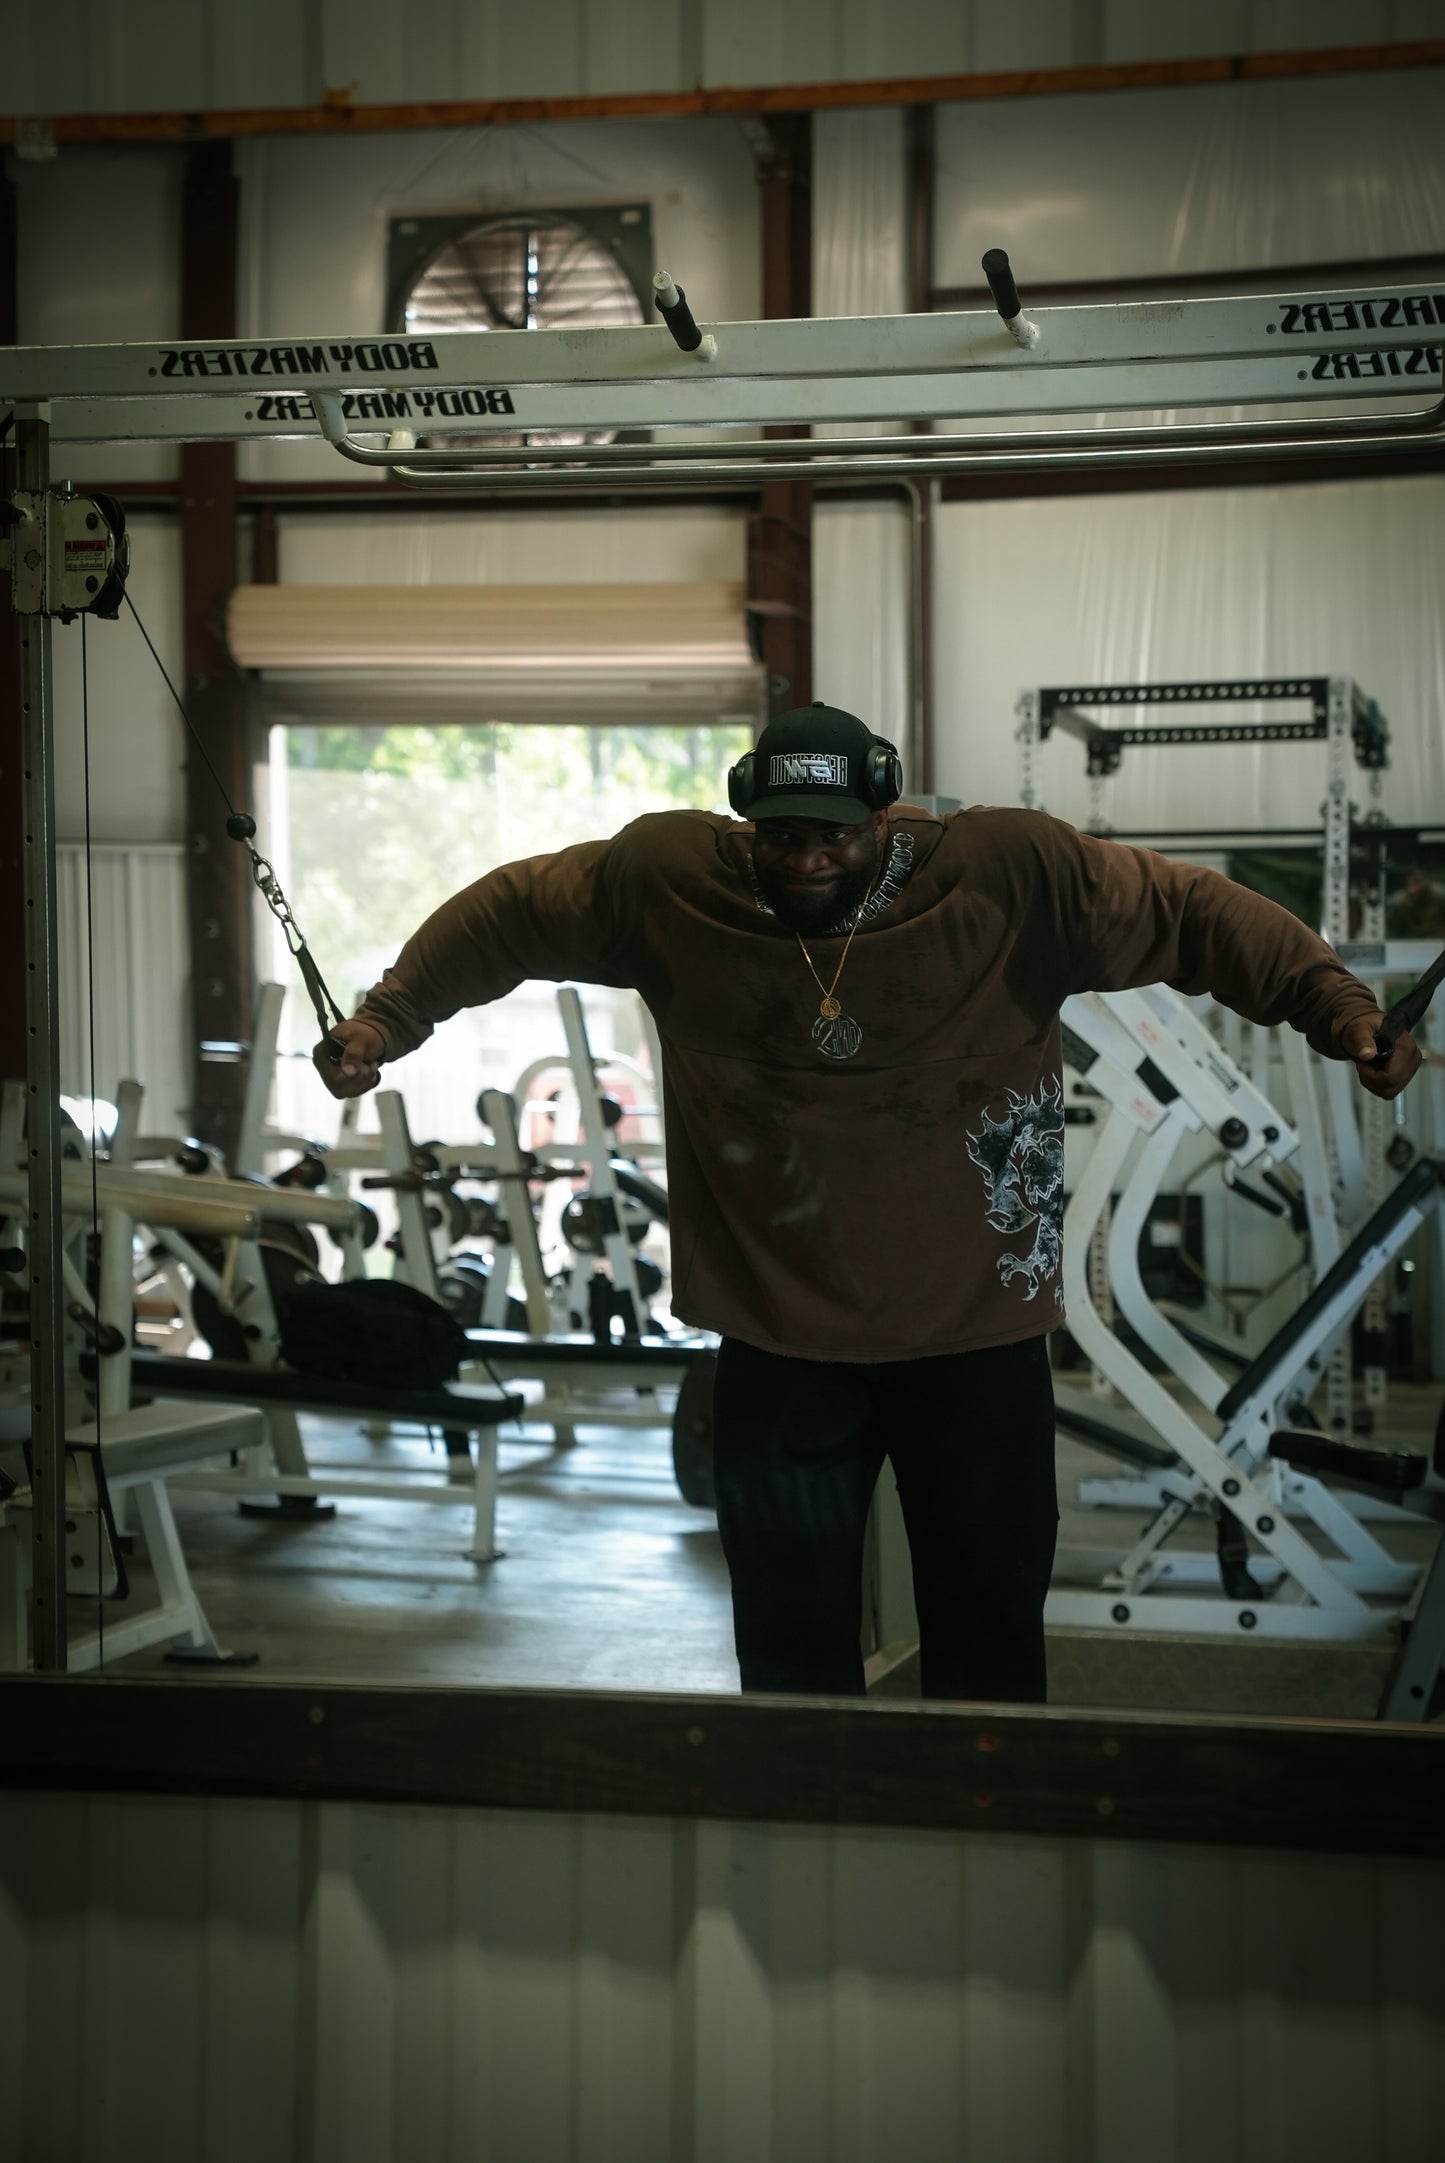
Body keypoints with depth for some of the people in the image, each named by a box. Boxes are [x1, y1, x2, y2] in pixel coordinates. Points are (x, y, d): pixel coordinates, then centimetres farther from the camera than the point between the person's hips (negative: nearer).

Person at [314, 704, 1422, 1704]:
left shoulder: (1012, 870, -12)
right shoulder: (665, 876, -7)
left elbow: (1191, 912, -7)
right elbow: (507, 912, 6)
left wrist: (1335, 1002, -16)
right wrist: (388, 1018, 5)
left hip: (979, 1333, 0)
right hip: (780, 1339, 1)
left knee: (990, 1640, 11)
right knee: (791, 1646, 9)